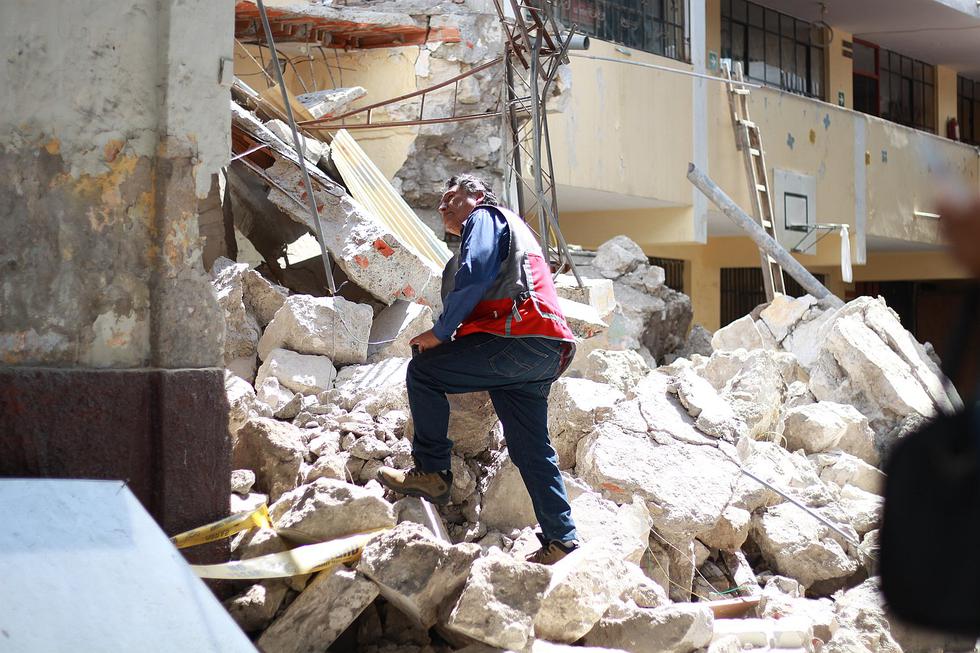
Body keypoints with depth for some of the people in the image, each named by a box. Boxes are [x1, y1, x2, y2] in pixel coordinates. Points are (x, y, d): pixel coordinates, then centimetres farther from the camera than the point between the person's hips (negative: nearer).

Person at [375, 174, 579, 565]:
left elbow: (474, 277, -10)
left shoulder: (485, 217, 7)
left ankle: (432, 471, -6)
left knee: (423, 371, -6)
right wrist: (453, 337, 19)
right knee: (531, 449, 8)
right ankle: (561, 541, 5)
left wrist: (440, 333, -6)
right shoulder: (512, 232, 37)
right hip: (545, 356, 10)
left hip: (520, 337, -10)